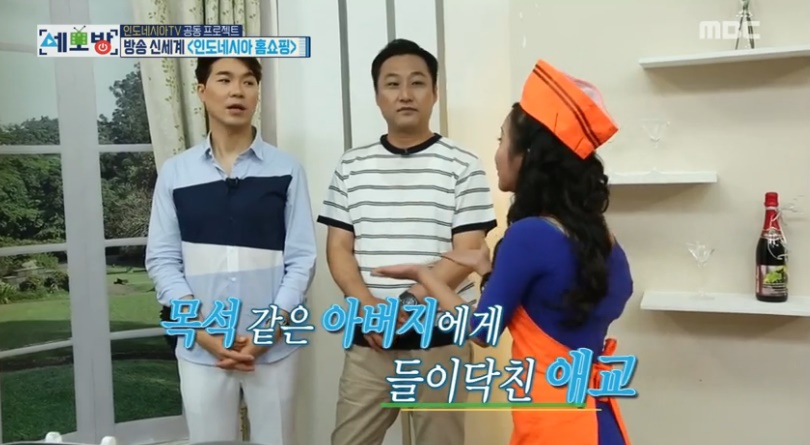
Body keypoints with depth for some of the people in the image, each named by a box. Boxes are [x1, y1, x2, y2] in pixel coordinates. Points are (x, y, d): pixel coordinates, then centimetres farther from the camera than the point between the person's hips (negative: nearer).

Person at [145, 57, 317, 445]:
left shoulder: (286, 170, -1)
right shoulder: (175, 173, 2)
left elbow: (302, 258, -2)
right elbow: (162, 259, 2)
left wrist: (270, 330, -12)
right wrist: (201, 330, -10)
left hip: (273, 346, 0)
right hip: (200, 348, 1)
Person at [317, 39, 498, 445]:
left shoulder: (462, 167, -1)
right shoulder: (352, 166, 6)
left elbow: (467, 254, -7)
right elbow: (338, 248, 3)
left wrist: (409, 301, -19)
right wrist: (367, 306, -14)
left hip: (441, 339, -2)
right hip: (367, 340, 2)